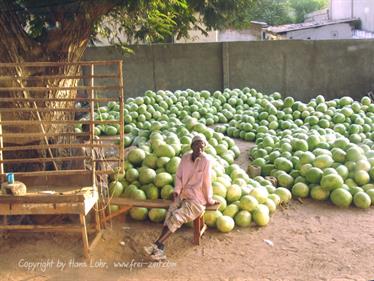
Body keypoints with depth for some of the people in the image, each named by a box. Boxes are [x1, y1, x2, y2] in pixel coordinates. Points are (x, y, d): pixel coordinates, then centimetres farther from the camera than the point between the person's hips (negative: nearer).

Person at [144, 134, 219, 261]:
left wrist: (209, 200, -3)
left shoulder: (206, 160, -12)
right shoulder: (185, 158, 4)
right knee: (170, 214, -21)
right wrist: (176, 191, -5)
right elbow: (179, 176, 10)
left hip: (197, 199, -4)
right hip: (183, 194, 4)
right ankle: (160, 249, -28)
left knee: (176, 217, -22)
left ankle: (157, 244, -16)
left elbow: (207, 182, -9)